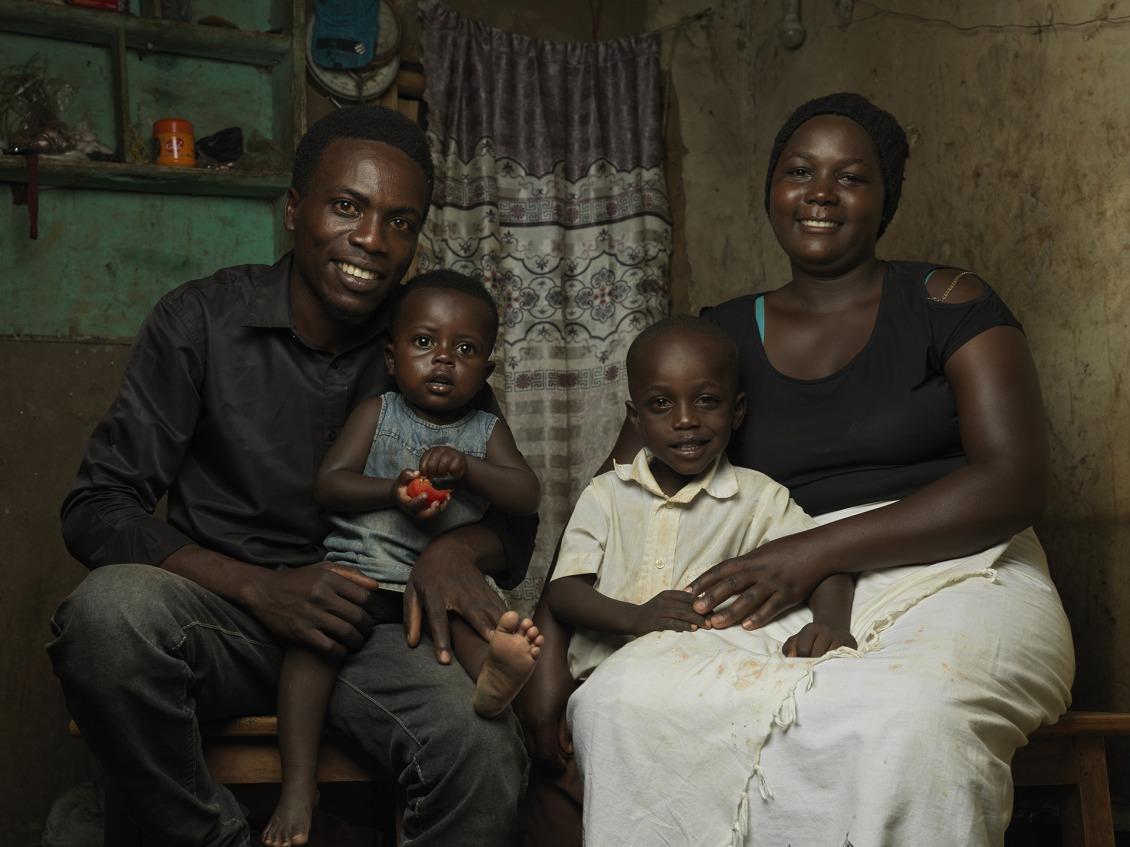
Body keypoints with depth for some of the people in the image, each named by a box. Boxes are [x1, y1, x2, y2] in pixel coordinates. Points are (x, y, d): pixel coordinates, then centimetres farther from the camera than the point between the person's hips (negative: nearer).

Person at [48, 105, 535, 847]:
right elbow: (97, 509, -6)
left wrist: (458, 549, -17)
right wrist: (260, 589, -21)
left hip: (365, 627, 1)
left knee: (485, 752, -30)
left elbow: (515, 518, 9)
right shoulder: (203, 320, -3)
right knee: (110, 611, -35)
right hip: (224, 610, 0)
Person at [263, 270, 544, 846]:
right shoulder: (376, 414, 9)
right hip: (360, 565, -2)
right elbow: (328, 484, 0)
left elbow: (527, 496, 0)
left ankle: (492, 670, -61)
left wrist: (466, 466, -16)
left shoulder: (487, 431, 13)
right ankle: (298, 782, -30)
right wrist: (395, 491, -16)